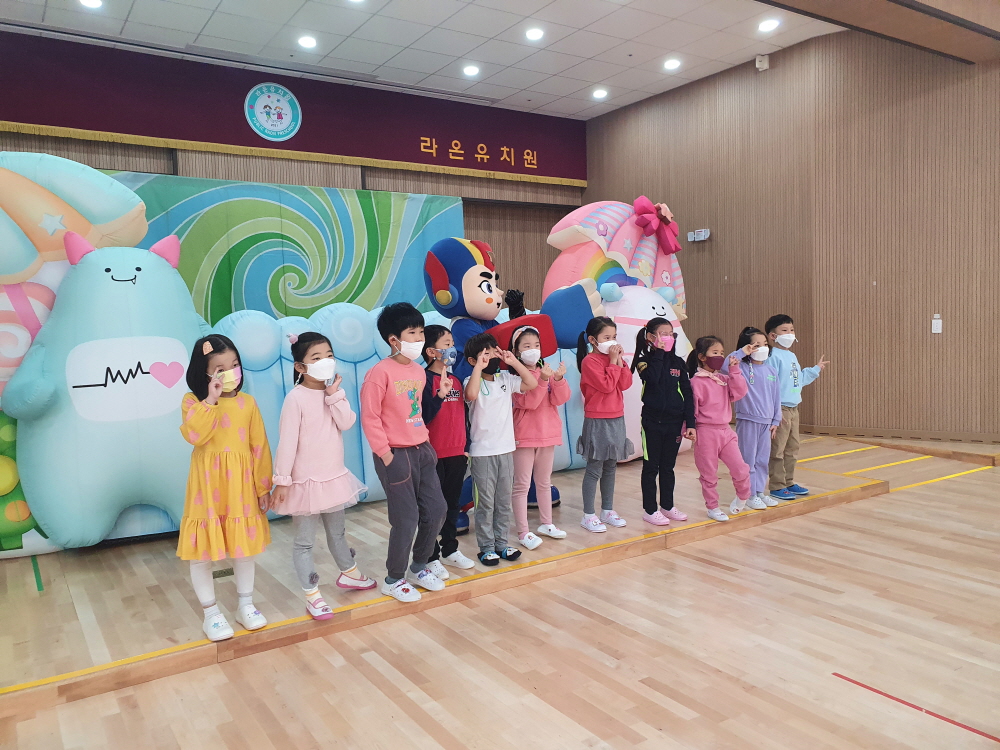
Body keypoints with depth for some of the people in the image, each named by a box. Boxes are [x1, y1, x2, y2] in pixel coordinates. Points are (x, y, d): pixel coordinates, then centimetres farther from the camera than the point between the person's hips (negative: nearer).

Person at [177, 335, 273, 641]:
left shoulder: (247, 402, 0)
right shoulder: (193, 401, -5)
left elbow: (259, 447, 2)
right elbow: (195, 435, -24)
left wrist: (263, 486, 1)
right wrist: (211, 400, -24)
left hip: (240, 486, 2)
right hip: (208, 487, -2)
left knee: (244, 547, 14)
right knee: (201, 552, 5)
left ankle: (246, 604, 31)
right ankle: (211, 613, 22)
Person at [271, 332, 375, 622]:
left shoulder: (334, 392, 4)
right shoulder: (296, 398, -16)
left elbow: (347, 423, -11)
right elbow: (287, 442, -17)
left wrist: (335, 394, -17)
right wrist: (282, 481, -17)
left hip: (334, 476, 7)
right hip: (306, 480, -6)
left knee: (337, 531, 25)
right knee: (305, 540, 3)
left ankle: (349, 573, 44)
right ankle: (312, 596, 13)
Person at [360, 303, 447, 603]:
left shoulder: (419, 371, 8)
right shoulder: (381, 372, -15)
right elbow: (369, 417, -14)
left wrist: (425, 441, 10)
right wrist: (384, 453, -14)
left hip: (421, 451, 8)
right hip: (396, 455, -8)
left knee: (436, 509, 11)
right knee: (406, 519, -1)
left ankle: (420, 566, 32)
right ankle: (394, 579, 20)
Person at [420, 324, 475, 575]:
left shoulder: (455, 380, 10)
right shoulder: (426, 380, -12)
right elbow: (423, 417, -20)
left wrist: (465, 445, 18)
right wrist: (440, 396, -33)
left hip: (456, 454, 7)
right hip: (434, 455, -7)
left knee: (453, 505, 16)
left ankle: (450, 550, 30)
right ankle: (431, 557, 15)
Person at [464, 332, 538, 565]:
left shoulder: (506, 379, 6)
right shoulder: (473, 381, -9)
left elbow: (532, 383, 0)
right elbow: (470, 394, -32)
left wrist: (513, 361, -4)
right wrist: (479, 367, -26)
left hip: (506, 450, 5)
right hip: (482, 453, -5)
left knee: (504, 501, 13)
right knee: (485, 503, 4)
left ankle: (501, 543, 25)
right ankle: (486, 547, 14)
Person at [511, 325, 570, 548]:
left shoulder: (547, 371, 7)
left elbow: (560, 399, -3)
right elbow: (529, 402, -22)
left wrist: (559, 379, -19)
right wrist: (542, 380, -30)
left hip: (548, 433, 7)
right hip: (525, 436, -6)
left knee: (545, 482, 18)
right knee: (522, 485, -1)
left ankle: (546, 523, 31)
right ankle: (523, 532, 4)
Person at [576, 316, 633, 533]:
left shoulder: (615, 357, 11)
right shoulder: (590, 361, -13)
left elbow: (625, 384, 1)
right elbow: (607, 385, -21)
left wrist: (620, 361, -7)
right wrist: (613, 362, -14)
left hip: (617, 419, 8)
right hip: (597, 421, -7)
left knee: (610, 467, 14)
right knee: (595, 469, -3)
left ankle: (607, 511, 24)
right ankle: (588, 516, 5)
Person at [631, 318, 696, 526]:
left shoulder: (678, 363, 5)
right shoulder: (645, 361, -5)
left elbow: (687, 394, 3)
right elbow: (652, 378, -27)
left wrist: (690, 423, -3)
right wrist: (658, 353, -19)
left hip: (674, 422, 4)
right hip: (652, 421, -4)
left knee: (668, 466, 15)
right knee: (651, 467, 5)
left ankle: (667, 506, 27)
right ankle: (649, 510, 14)